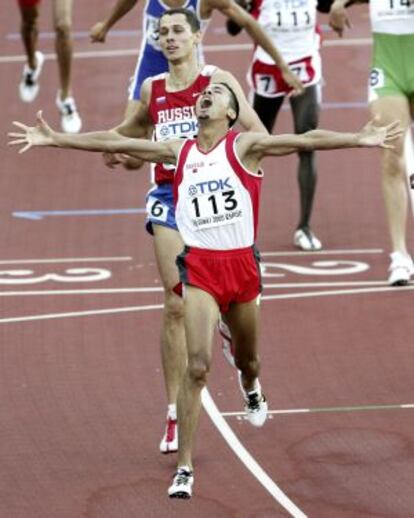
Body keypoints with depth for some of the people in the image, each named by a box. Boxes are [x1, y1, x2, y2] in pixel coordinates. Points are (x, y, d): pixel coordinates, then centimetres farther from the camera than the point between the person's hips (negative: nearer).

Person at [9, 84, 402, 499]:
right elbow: (113, 143, 5)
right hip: (199, 265, 0)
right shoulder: (179, 152, 5)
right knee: (198, 365, -15)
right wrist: (54, 138, 2)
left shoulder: (244, 147, -1)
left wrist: (359, 139, -23)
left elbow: (305, 140, -12)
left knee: (246, 358, 19)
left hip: (241, 263, 0)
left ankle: (250, 390, 59)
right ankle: (184, 467, -13)